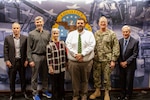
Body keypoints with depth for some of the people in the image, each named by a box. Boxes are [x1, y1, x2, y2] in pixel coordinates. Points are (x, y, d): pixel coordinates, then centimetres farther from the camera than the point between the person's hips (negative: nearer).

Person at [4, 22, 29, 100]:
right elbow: (5, 51, -1)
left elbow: (26, 50, 1)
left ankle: (24, 92, 26)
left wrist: (26, 60, -3)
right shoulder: (7, 38, -1)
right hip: (12, 62, 0)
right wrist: (7, 60, -8)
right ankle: (12, 94, 23)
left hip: (22, 61, 0)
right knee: (12, 79, 9)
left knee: (23, 78, 12)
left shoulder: (24, 38, -1)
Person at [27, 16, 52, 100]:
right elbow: (29, 48, -4)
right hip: (35, 56, -3)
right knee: (35, 76, 5)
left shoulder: (47, 33, 6)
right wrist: (30, 60, -9)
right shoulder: (31, 34, -2)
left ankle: (45, 91, 28)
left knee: (45, 75, 13)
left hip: (45, 56, 3)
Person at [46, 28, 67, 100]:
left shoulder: (62, 43, 2)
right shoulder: (49, 45, -11)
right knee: (55, 84, 7)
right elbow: (48, 57, -11)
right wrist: (50, 67, -12)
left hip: (62, 67, 4)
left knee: (61, 83, 14)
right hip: (54, 68, -4)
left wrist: (66, 63, 11)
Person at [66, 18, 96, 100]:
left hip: (86, 61, 0)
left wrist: (82, 54, -18)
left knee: (85, 79, 11)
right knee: (75, 79, 8)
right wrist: (75, 55, -17)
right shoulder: (71, 34, 6)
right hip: (73, 61, 1)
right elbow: (68, 46, -4)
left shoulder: (89, 34, 2)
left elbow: (91, 46, -9)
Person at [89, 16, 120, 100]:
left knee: (107, 77, 6)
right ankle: (97, 91, 30)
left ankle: (107, 93, 22)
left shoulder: (112, 34, -4)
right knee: (96, 76, 12)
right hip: (96, 60, 4)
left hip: (107, 60, -4)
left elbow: (116, 48, -6)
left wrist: (113, 60, -10)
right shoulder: (95, 34, 8)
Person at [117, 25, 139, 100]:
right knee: (122, 80, 10)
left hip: (130, 65, -3)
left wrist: (126, 62, -15)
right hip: (121, 65, 4)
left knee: (129, 81, 5)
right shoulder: (120, 41, 3)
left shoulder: (135, 42, -10)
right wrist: (120, 62, -6)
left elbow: (135, 54, -11)